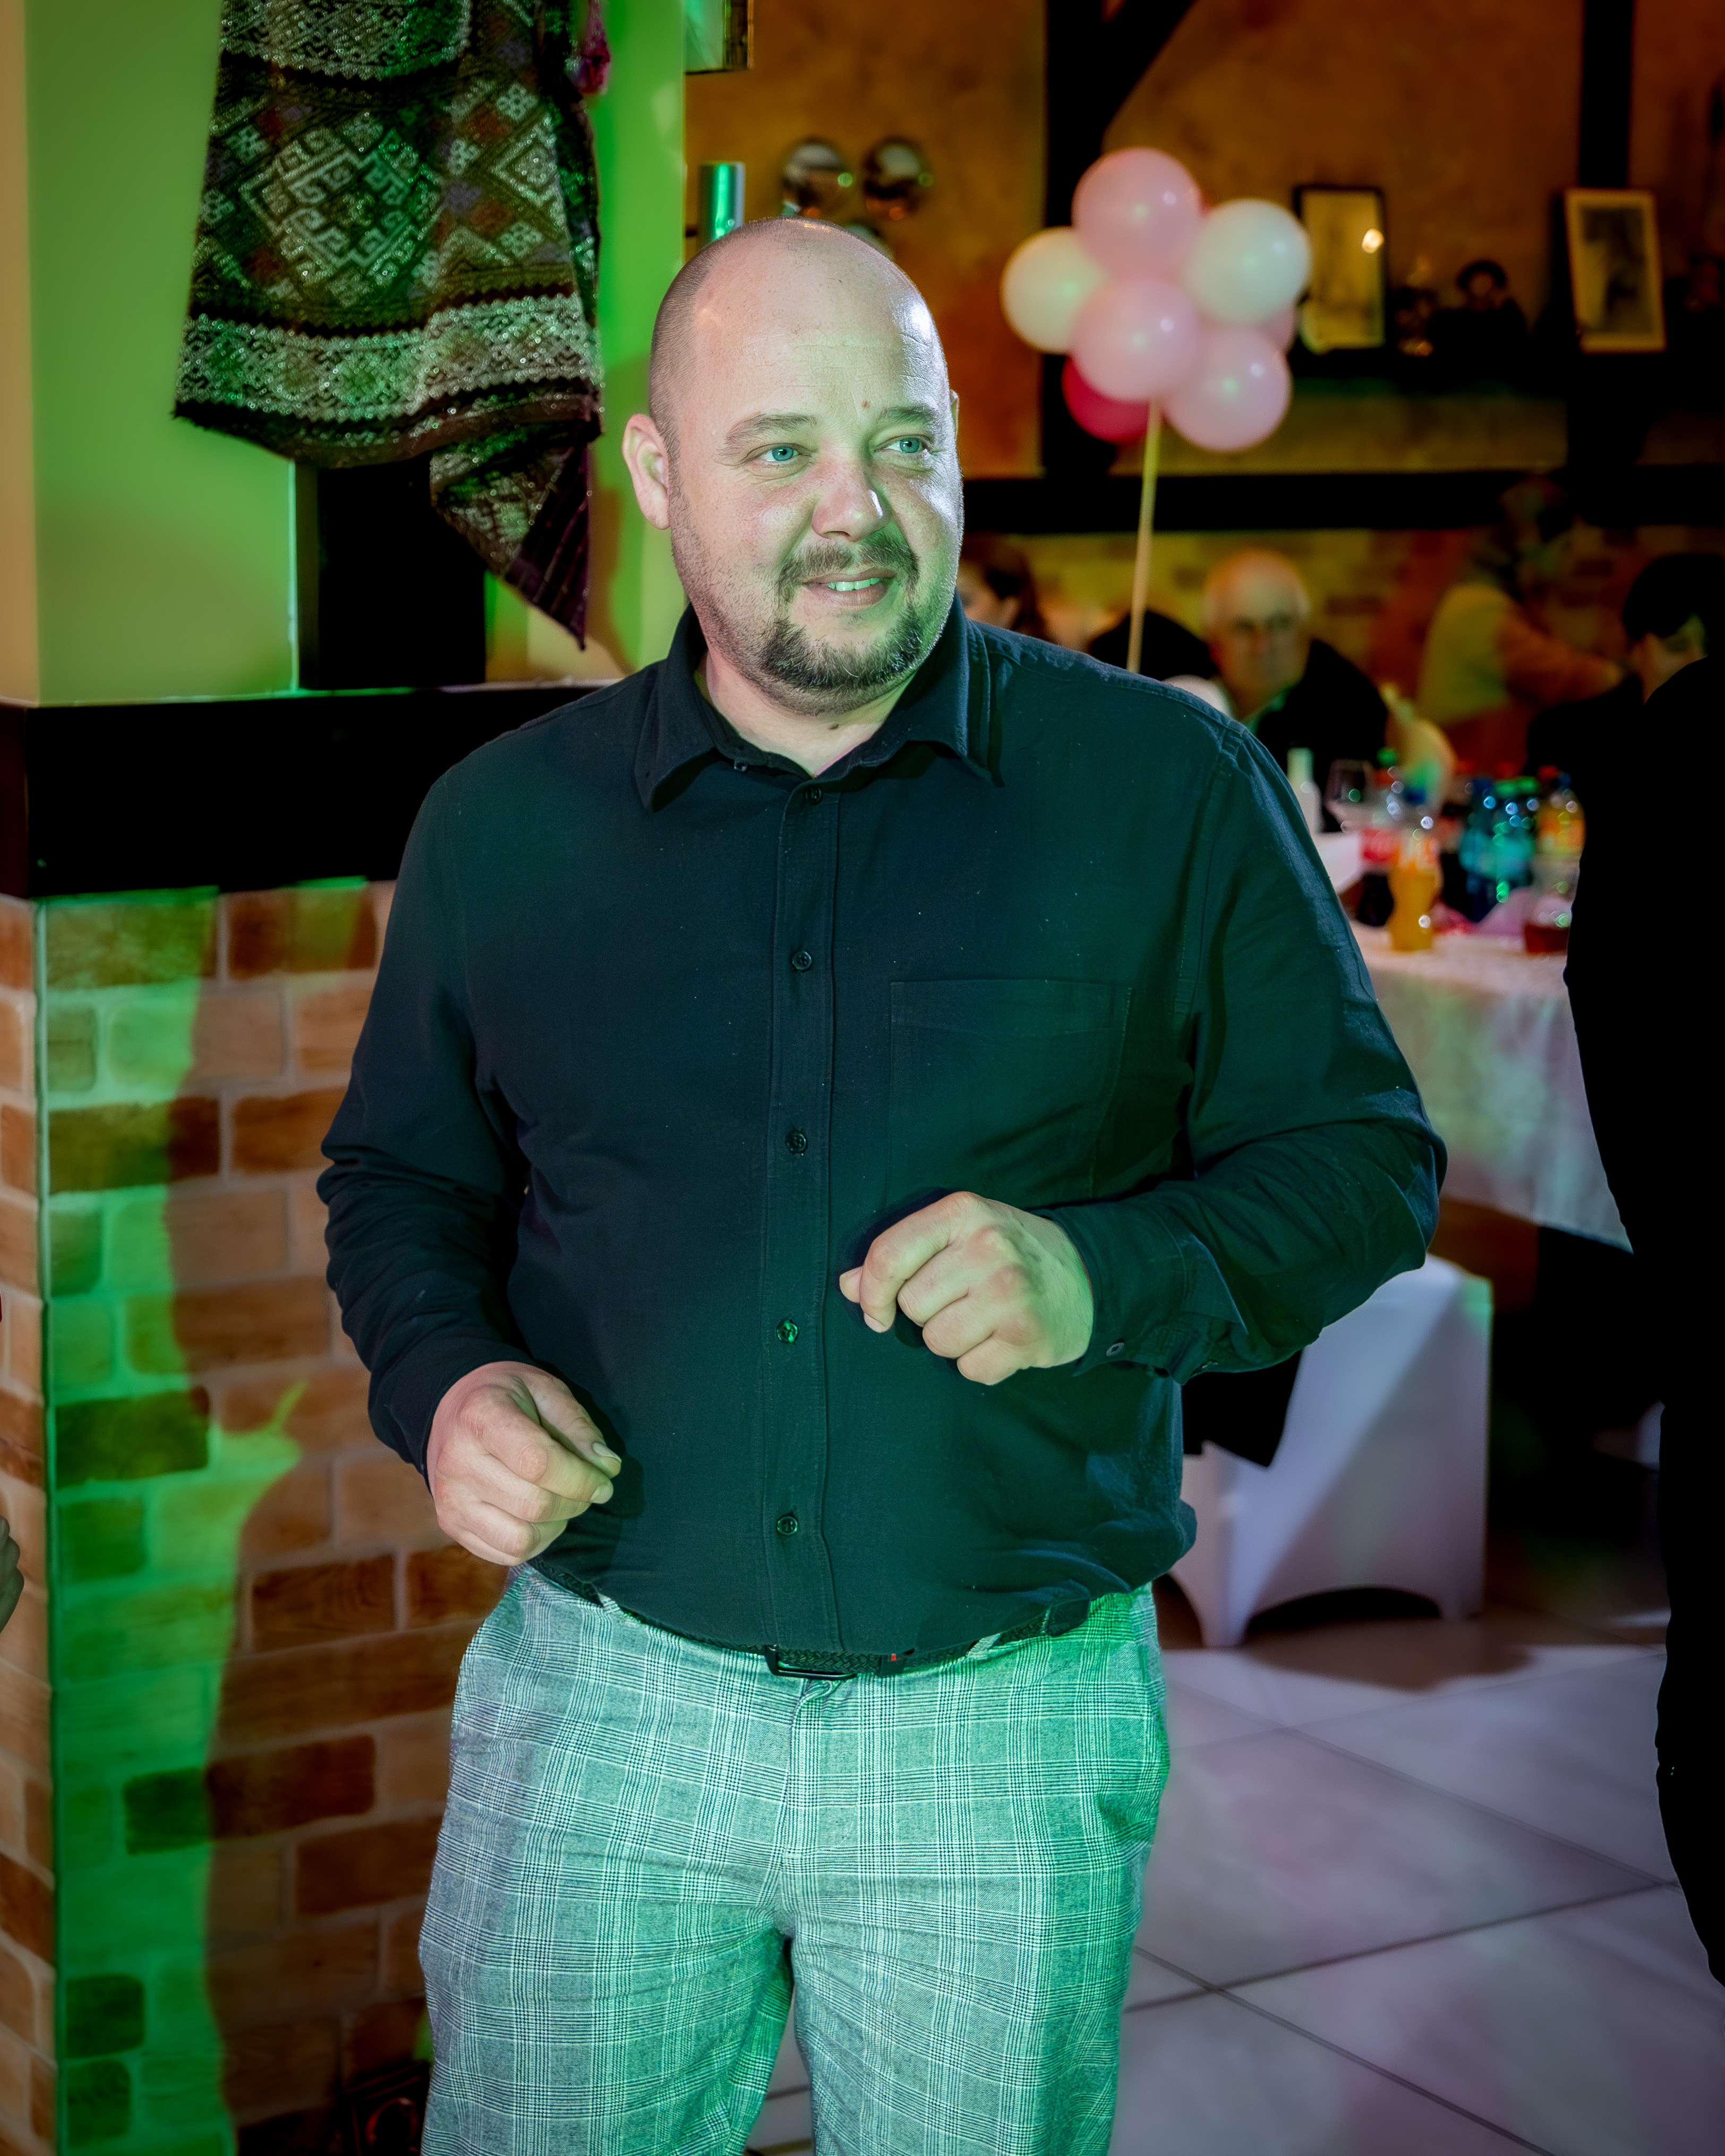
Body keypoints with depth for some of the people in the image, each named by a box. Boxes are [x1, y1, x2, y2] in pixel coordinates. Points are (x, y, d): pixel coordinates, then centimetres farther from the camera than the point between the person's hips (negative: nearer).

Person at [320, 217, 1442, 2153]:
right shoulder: (504, 825, 3)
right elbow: (401, 1176, 15)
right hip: (605, 1696, 2)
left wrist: (1103, 1274, -17)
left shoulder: (1169, 789, -3)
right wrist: (443, 1382, -7)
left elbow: (1366, 1157, 1)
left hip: (1012, 1725, -1)